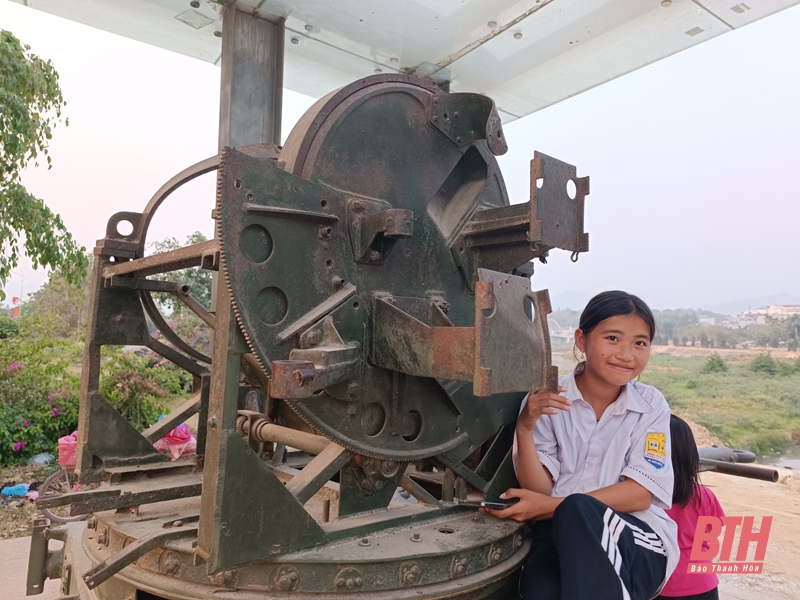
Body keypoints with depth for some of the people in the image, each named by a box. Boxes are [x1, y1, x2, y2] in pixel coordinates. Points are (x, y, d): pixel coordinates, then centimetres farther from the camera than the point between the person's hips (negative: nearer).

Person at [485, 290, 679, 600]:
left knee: (576, 512, -33)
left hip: (639, 542, 2)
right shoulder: (545, 403, -1)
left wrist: (554, 506, -17)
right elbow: (540, 491, -4)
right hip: (560, 534, -1)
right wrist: (525, 428, -21)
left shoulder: (651, 405, 2)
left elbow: (640, 494, -6)